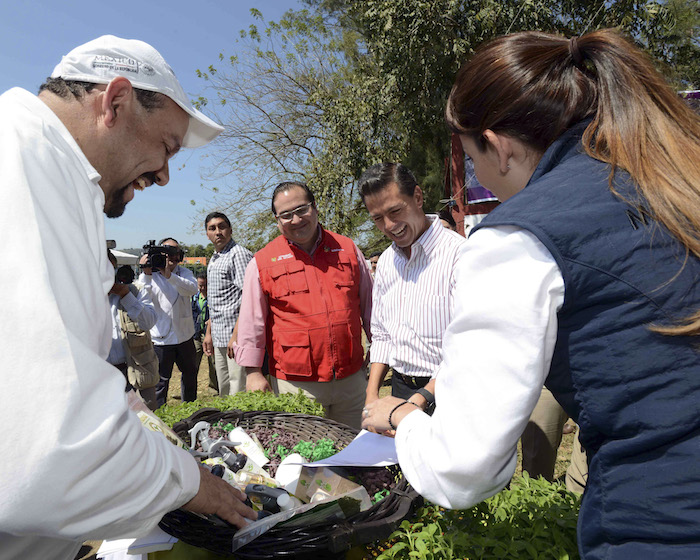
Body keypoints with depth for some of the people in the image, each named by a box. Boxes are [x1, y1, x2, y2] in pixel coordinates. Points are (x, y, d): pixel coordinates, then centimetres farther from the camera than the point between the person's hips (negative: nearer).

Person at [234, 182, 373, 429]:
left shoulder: (348, 249, 5)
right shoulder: (262, 262, -1)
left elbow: (369, 304, 13)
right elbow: (251, 322, 1)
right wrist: (253, 372, -2)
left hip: (352, 378, 3)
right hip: (295, 382, -2)